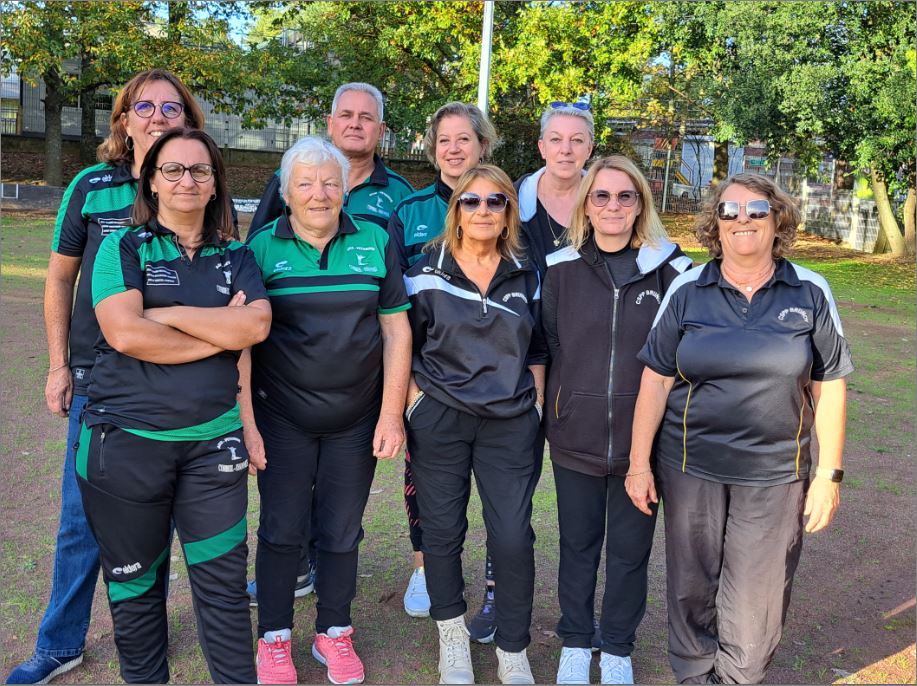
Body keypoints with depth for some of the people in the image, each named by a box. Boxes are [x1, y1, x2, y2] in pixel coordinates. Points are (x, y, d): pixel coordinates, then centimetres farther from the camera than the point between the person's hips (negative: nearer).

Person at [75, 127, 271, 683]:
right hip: (127, 442, -1)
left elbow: (256, 326, -9)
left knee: (224, 583, 4)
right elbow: (125, 334, -16)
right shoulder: (124, 249, 1)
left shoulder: (235, 257, 9)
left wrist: (168, 313, -13)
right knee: (135, 584, 14)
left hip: (212, 441, 2)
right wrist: (222, 332, -10)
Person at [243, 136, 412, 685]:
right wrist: (246, 421, -7)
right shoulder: (261, 248, -3)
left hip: (357, 422, 1)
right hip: (283, 419, -1)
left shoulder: (376, 243, 0)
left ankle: (334, 632, 30)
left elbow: (396, 331, 1)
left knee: (342, 532, 11)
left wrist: (392, 414, -4)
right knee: (282, 530, 7)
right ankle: (274, 638, 26)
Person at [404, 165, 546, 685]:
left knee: (514, 539, -3)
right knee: (443, 532, 6)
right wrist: (417, 406, -4)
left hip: (511, 426, 1)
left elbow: (536, 351, 14)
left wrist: (536, 408, 8)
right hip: (439, 423, -1)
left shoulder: (526, 276, 8)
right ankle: (453, 637, 28)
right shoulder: (426, 273, 1)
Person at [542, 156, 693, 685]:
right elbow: (550, 346, 7)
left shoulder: (669, 269, -4)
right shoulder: (563, 270, 0)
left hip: (641, 437, -1)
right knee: (577, 546, 15)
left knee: (630, 551, 13)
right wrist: (555, 409, 2)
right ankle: (576, 642, 36)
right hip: (575, 436, 1)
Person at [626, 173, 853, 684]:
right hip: (691, 469, 1)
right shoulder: (687, 291, 0)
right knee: (691, 590, 13)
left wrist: (830, 474, 0)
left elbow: (829, 388, 2)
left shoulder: (811, 293, 0)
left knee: (757, 604, 6)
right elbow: (656, 380, 0)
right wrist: (640, 462, -2)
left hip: (775, 475, 0)